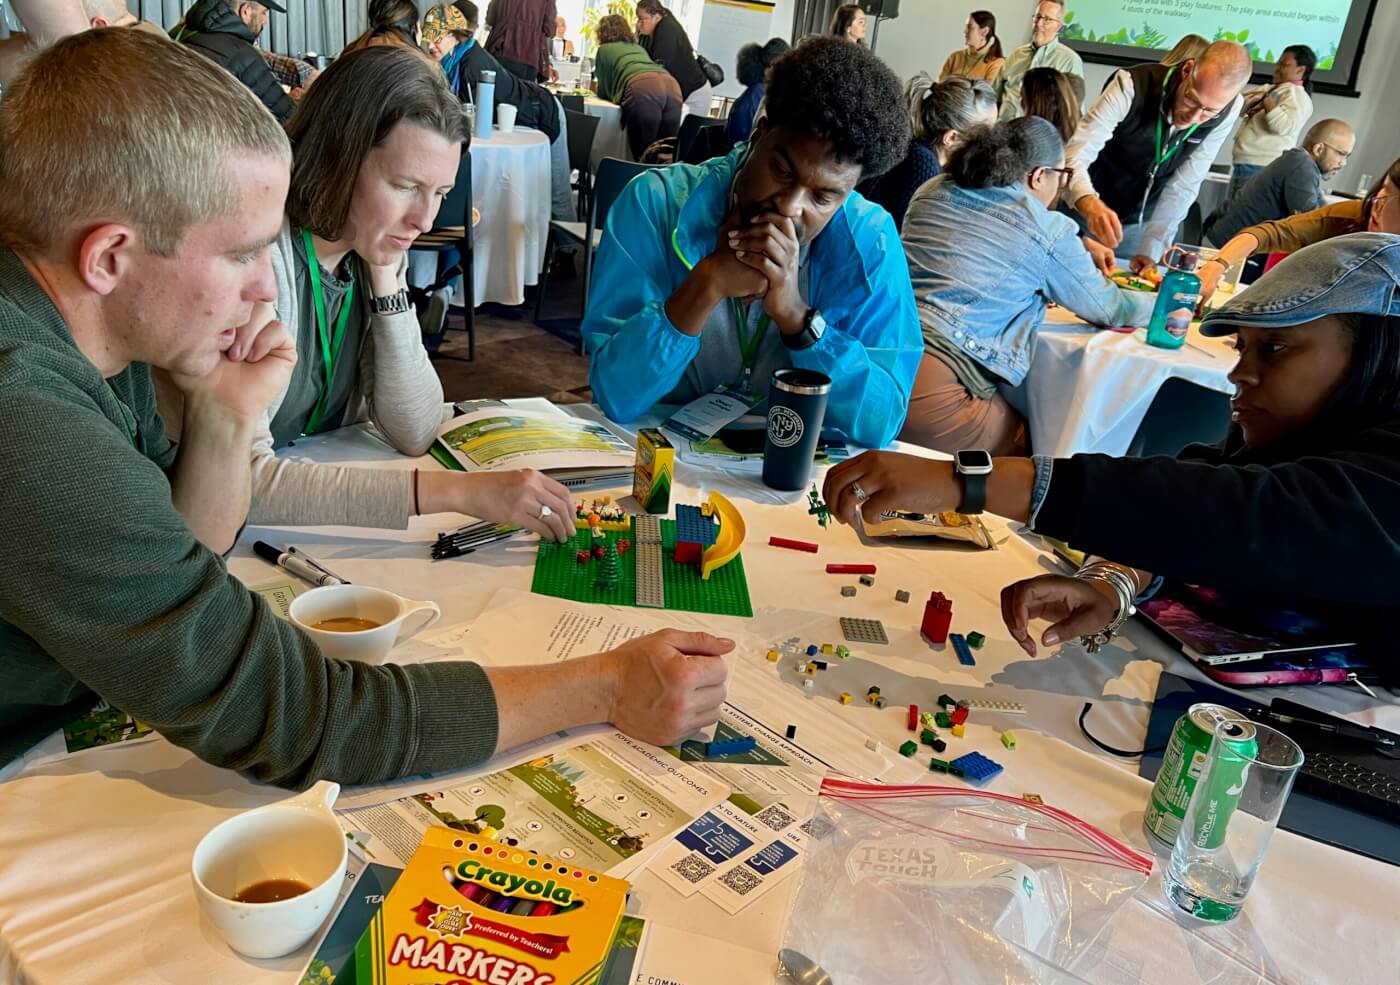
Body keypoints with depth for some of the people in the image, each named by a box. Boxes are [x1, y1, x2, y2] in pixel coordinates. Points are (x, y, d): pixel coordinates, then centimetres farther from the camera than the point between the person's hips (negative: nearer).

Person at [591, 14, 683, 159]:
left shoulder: (604, 49, 24)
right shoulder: (639, 47, 40)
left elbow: (603, 92, 26)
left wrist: (595, 88, 50)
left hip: (642, 89, -5)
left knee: (643, 155, -5)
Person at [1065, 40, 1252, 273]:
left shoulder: (1226, 112, -17)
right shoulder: (1133, 86, -28)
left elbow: (1183, 186, -13)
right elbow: (1073, 156, -36)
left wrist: (1151, 250, -21)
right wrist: (1090, 205, -56)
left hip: (1145, 222, 3)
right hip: (1089, 213, -3)